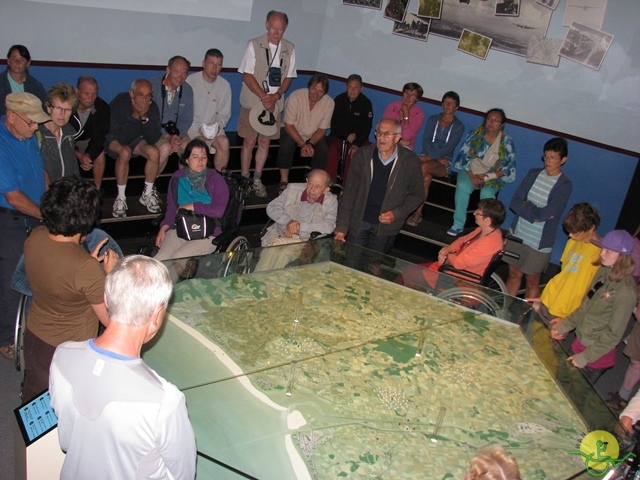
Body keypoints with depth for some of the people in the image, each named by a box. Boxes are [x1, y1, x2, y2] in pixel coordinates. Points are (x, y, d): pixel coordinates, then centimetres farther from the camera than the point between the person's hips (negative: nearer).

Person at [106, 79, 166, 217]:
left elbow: (153, 139, -20)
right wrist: (135, 116, -37)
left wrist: (145, 118, -33)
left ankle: (148, 194, -4)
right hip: (114, 139, -4)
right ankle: (121, 198, -22)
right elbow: (121, 138, -34)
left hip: (136, 139, 4)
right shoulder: (119, 103, -28)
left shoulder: (152, 107, -17)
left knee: (154, 152, -24)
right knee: (125, 152, -36)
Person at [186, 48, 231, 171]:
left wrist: (217, 126, -10)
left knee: (224, 142, -27)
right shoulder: (191, 81, -7)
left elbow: (224, 114, 12)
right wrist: (199, 128, -17)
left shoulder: (225, 85, 4)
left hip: (213, 127, 3)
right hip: (192, 126, -3)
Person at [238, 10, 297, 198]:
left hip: (274, 104, 3)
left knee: (265, 142, 7)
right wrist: (264, 97, -16)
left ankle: (257, 180, 18)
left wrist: (276, 96, -11)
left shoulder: (289, 49, 2)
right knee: (249, 142, 1)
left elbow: (289, 77, 6)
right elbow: (247, 76, -10)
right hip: (253, 102, -3)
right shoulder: (254, 45, -8)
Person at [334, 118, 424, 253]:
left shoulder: (410, 161, -9)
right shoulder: (362, 155, -8)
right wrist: (341, 226, -8)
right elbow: (350, 192, -5)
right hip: (359, 222, 1)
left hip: (385, 226, 0)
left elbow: (417, 194, 1)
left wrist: (397, 214, -14)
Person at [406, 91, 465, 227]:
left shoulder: (459, 127, 5)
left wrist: (429, 158, -18)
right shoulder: (433, 119, 12)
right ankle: (418, 213, -28)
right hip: (428, 157, 2)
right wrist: (437, 158, -13)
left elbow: (449, 148, -7)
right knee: (427, 177, -34)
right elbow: (425, 141, 2)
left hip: (444, 163, -2)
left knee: (424, 167, -35)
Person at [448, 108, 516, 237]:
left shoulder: (507, 142, -2)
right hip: (471, 172, 1)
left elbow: (509, 168, -5)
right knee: (462, 186, -32)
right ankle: (458, 224, -23)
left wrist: (487, 177, -17)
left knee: (487, 193, -34)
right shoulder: (475, 135, 0)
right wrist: (471, 175, -16)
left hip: (493, 177, -1)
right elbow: (462, 157, -1)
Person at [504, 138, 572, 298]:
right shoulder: (533, 174, 3)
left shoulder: (565, 185, -12)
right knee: (513, 274, 15)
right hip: (517, 234, 4)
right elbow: (514, 203, -4)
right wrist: (535, 214, -16)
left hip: (539, 242, -4)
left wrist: (526, 205, -6)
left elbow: (545, 214, -20)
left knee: (532, 282, 9)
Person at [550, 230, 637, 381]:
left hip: (597, 355, -7)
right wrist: (565, 325, 6)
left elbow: (613, 334, -20)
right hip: (580, 343, 7)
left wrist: (585, 357, -17)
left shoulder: (626, 291, -25)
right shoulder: (603, 271, -3)